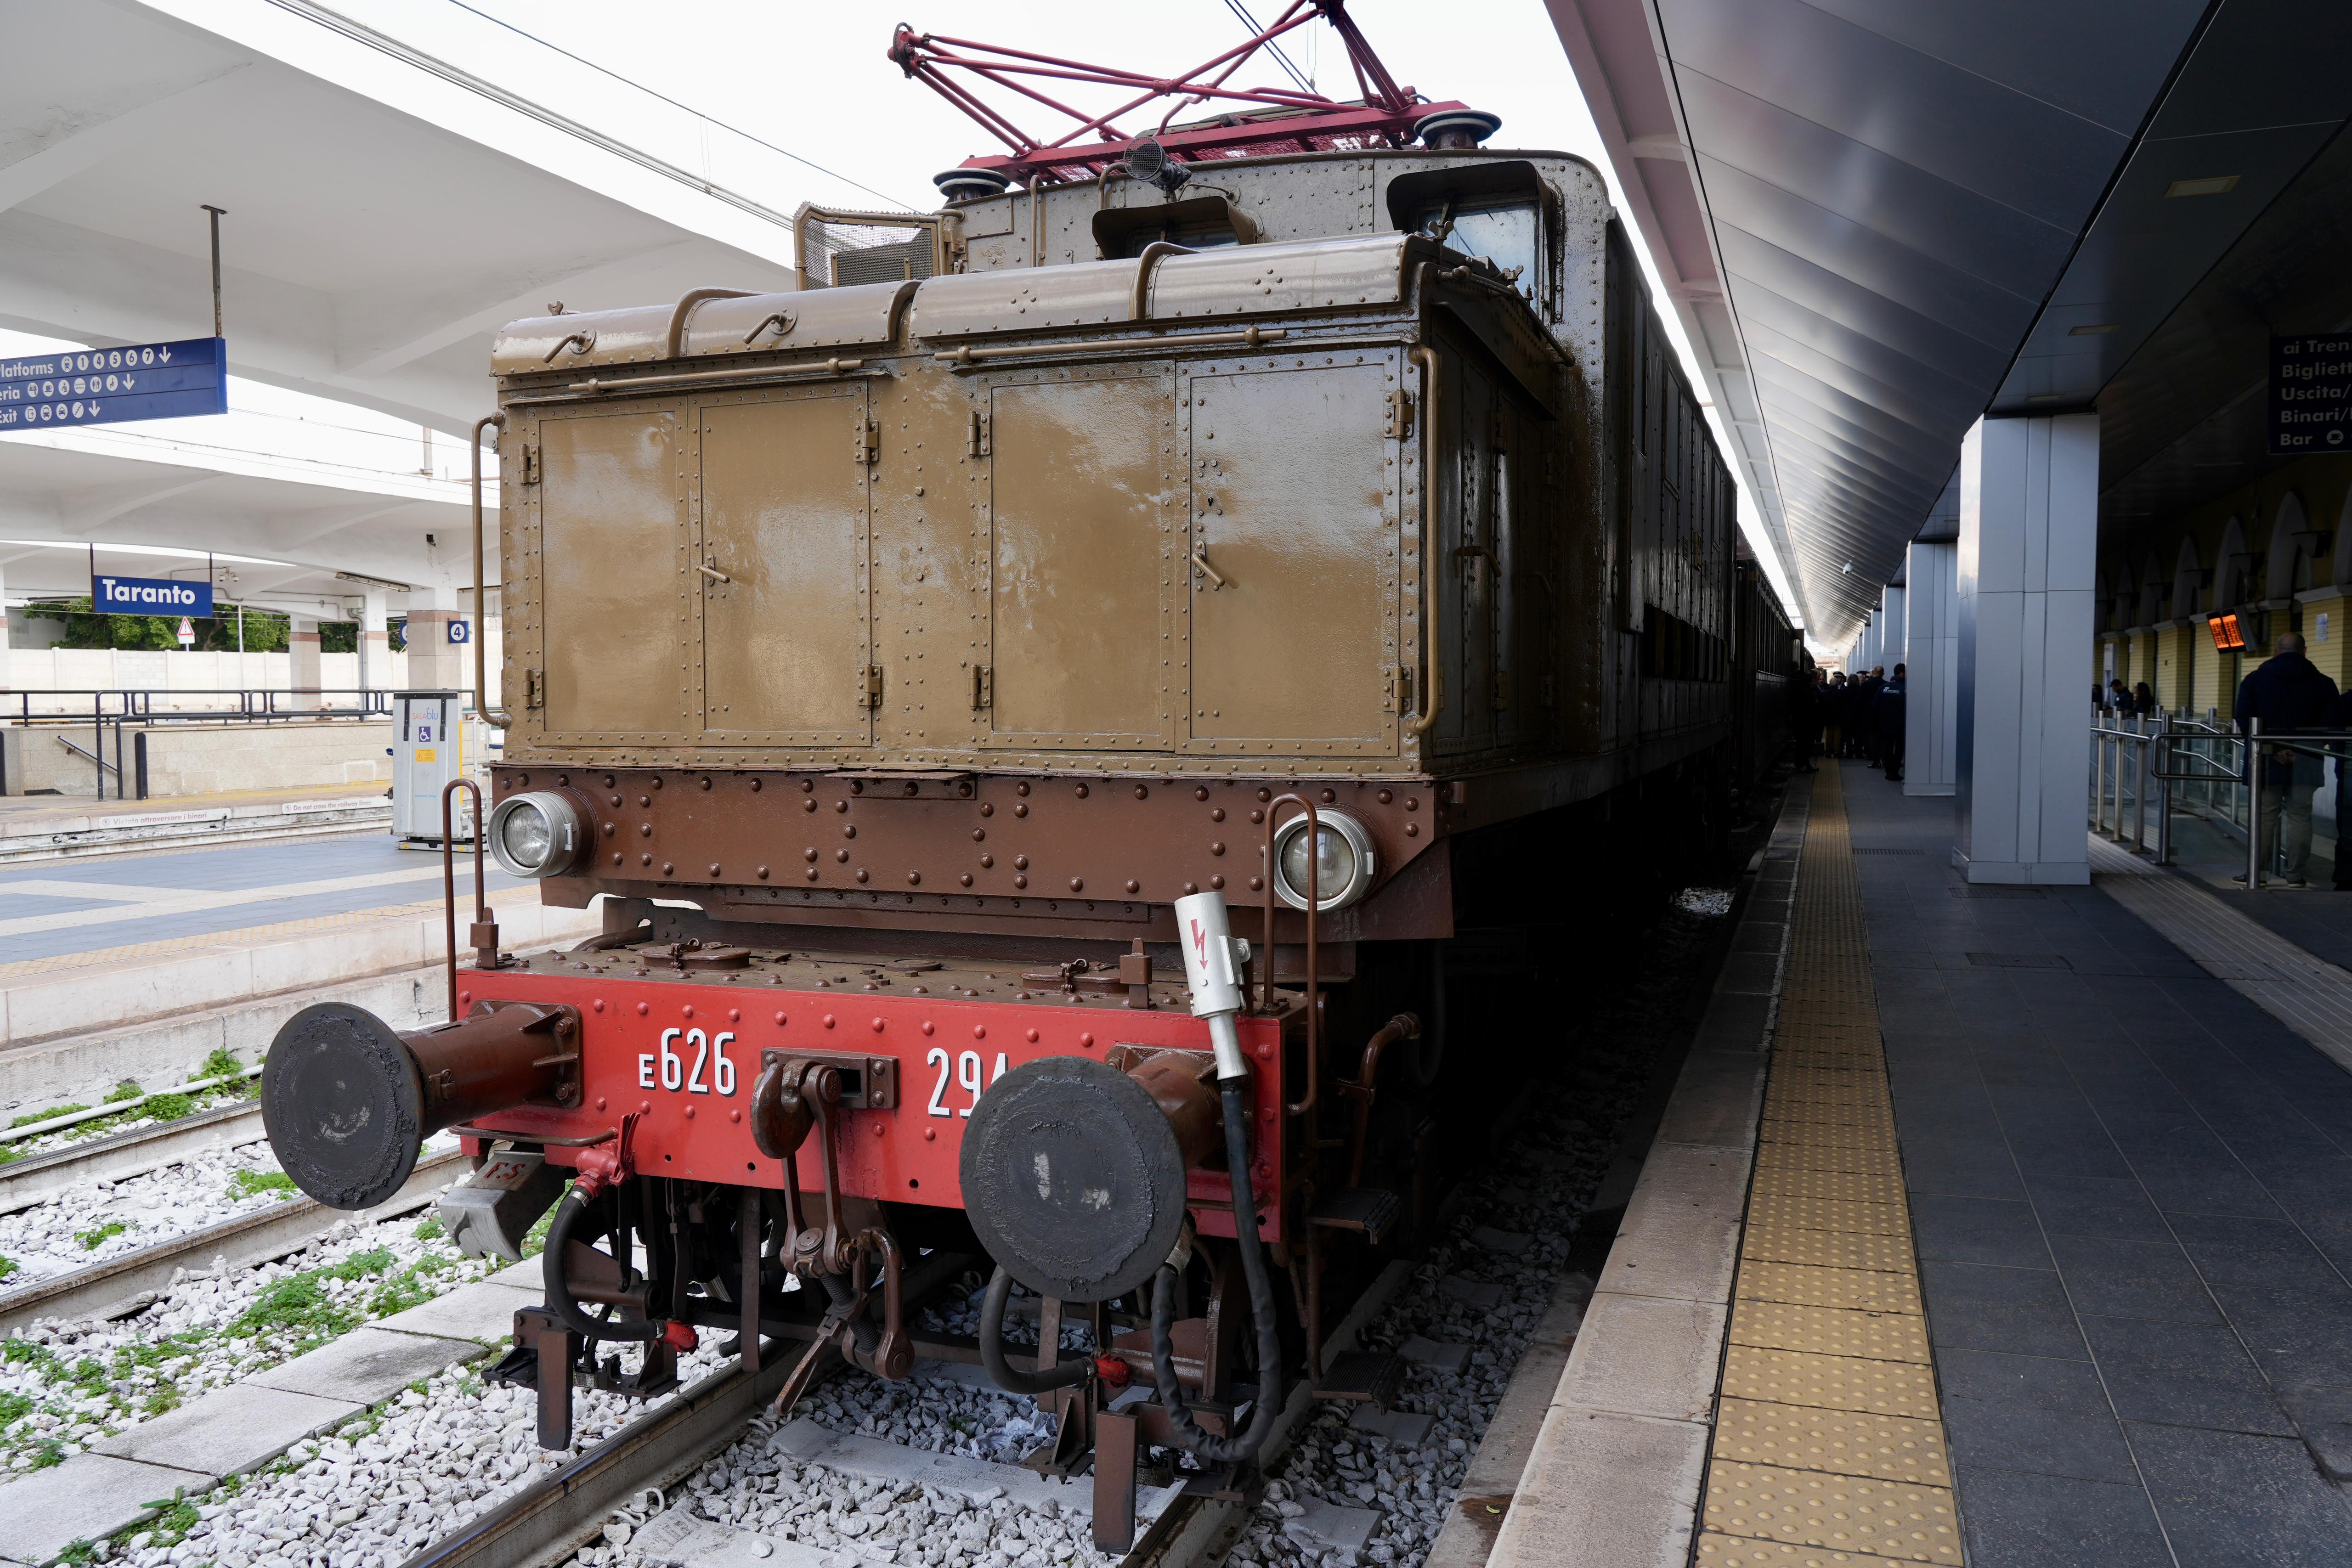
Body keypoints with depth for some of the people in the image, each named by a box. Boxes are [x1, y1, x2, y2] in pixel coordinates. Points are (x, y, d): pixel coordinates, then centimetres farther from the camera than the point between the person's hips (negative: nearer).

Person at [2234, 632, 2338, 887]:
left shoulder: (2255, 680, 1)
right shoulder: (2323, 684, 1)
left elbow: (2245, 722, -6)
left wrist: (2272, 750, -7)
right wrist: (2301, 750, -8)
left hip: (2267, 762, 0)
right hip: (2306, 765, 0)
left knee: (2264, 817, 4)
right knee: (2300, 817, 5)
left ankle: (2257, 872, 5)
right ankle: (2296, 874, 6)